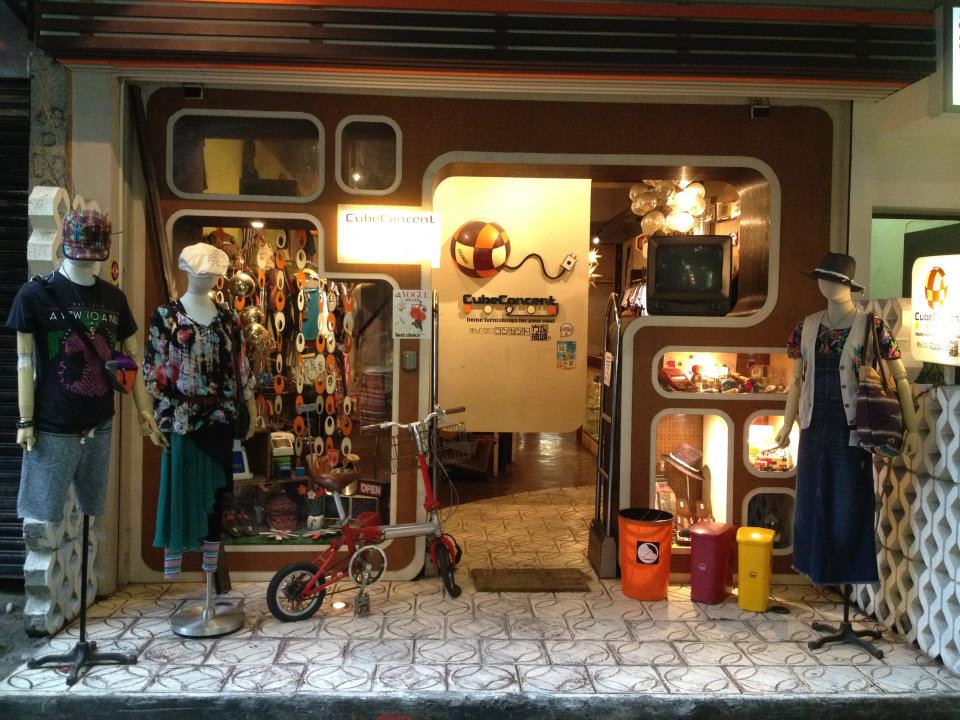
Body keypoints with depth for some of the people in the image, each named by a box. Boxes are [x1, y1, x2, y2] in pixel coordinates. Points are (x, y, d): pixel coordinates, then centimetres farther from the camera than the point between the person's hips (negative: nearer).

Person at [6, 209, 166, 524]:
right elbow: (25, 362, -6)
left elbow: (133, 358, 10)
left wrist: (144, 412, 6)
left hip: (101, 424, 4)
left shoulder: (114, 297, 5)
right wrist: (25, 422, -8)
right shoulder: (35, 294, -8)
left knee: (93, 512, 15)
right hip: (53, 427, -4)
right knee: (43, 518, 3)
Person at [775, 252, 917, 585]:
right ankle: (818, 567, 28)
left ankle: (850, 570, 21)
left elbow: (901, 379, -6)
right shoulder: (807, 327, 5)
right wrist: (786, 426, 9)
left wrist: (911, 429, -10)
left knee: (850, 501, 4)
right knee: (813, 496, 12)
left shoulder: (872, 327, -8)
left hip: (852, 429, -4)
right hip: (815, 427, 4)